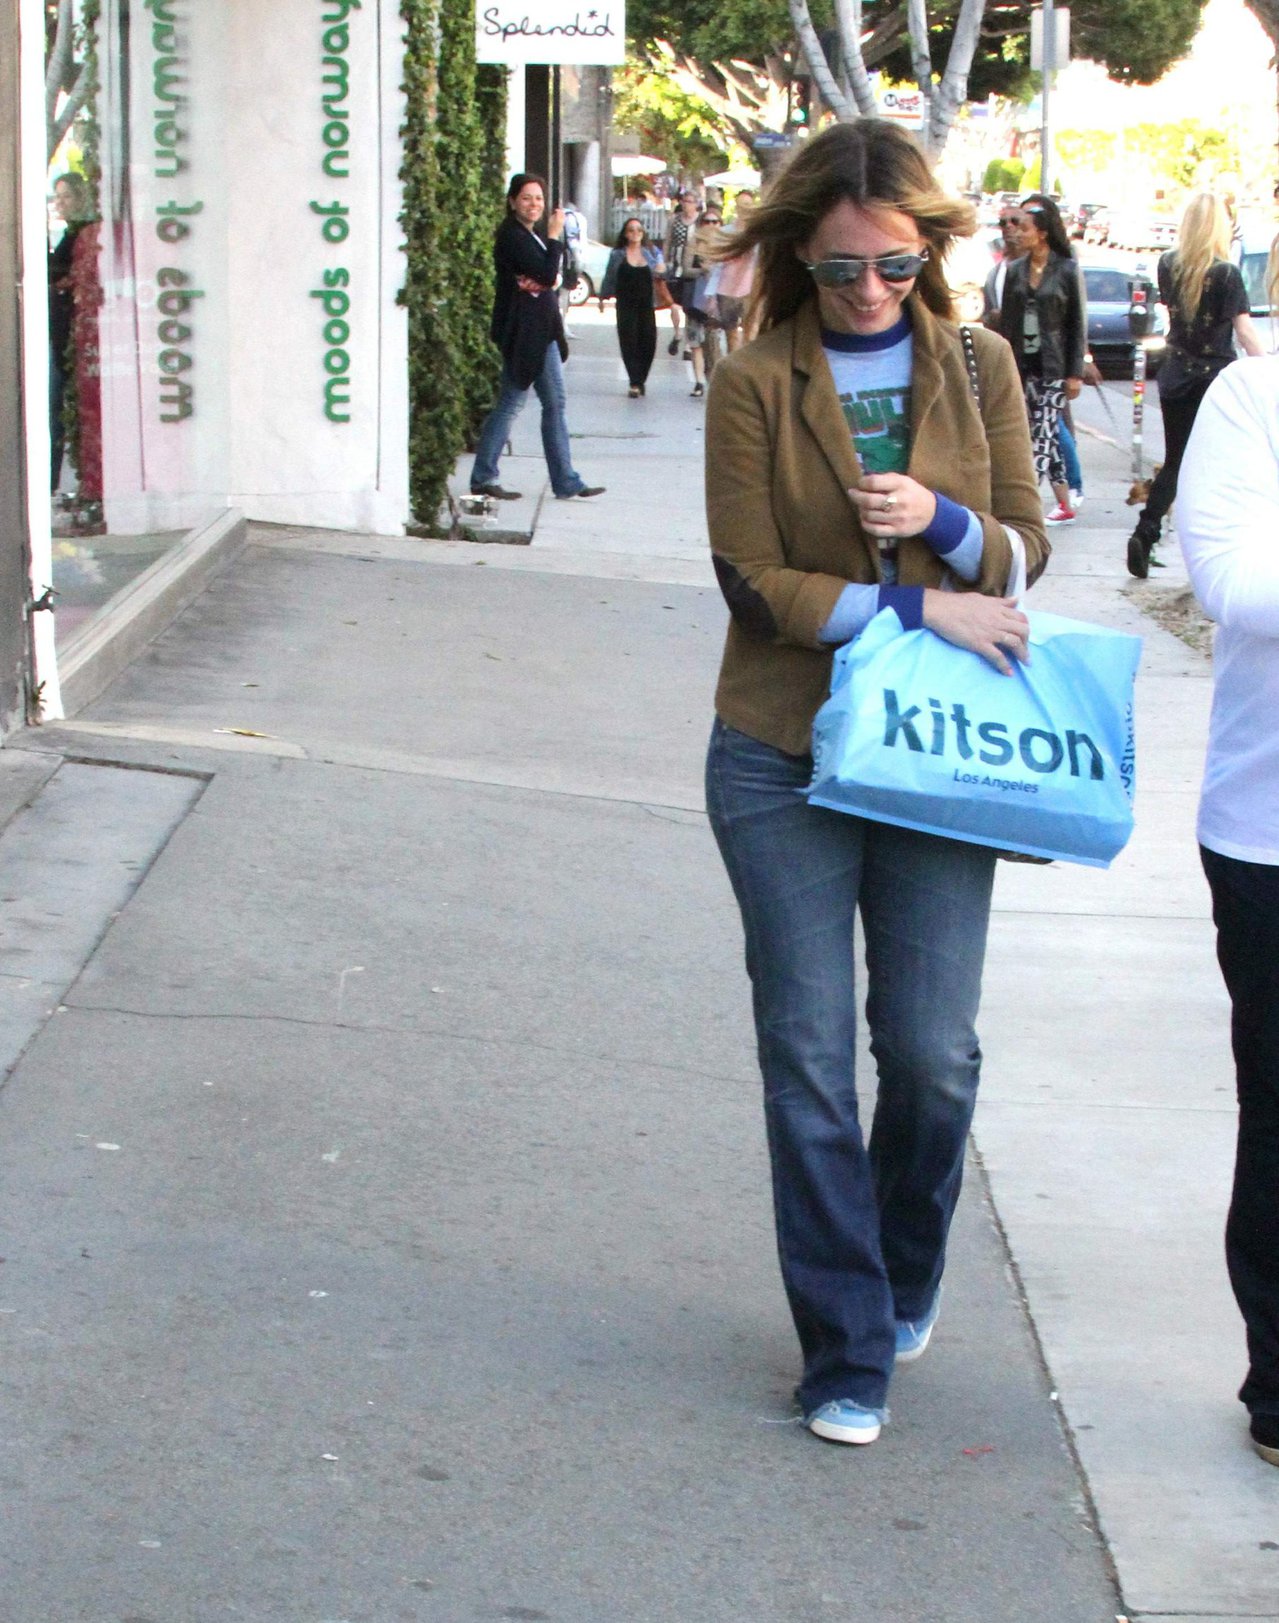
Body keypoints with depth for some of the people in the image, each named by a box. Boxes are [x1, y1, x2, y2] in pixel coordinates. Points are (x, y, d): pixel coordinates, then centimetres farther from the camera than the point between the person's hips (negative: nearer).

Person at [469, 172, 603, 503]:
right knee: (510, 403, -5)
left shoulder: (529, 235, 16)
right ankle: (483, 478, 3)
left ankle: (567, 482, 12)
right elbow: (547, 273, -20)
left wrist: (542, 279, -11)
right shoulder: (512, 236, -14)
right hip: (523, 331, -10)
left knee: (555, 404, 9)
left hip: (541, 331, 10)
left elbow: (551, 276, 11)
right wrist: (555, 236, -11)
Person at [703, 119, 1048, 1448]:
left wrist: (943, 523, -12)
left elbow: (1023, 549, 9)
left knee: (933, 1052, 2)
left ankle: (906, 1280, 31)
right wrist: (916, 607, -15)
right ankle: (846, 1352, 12)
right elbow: (754, 582, -8)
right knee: (809, 1059, 1)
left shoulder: (978, 367, 6)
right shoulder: (756, 386, -3)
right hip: (785, 763, -2)